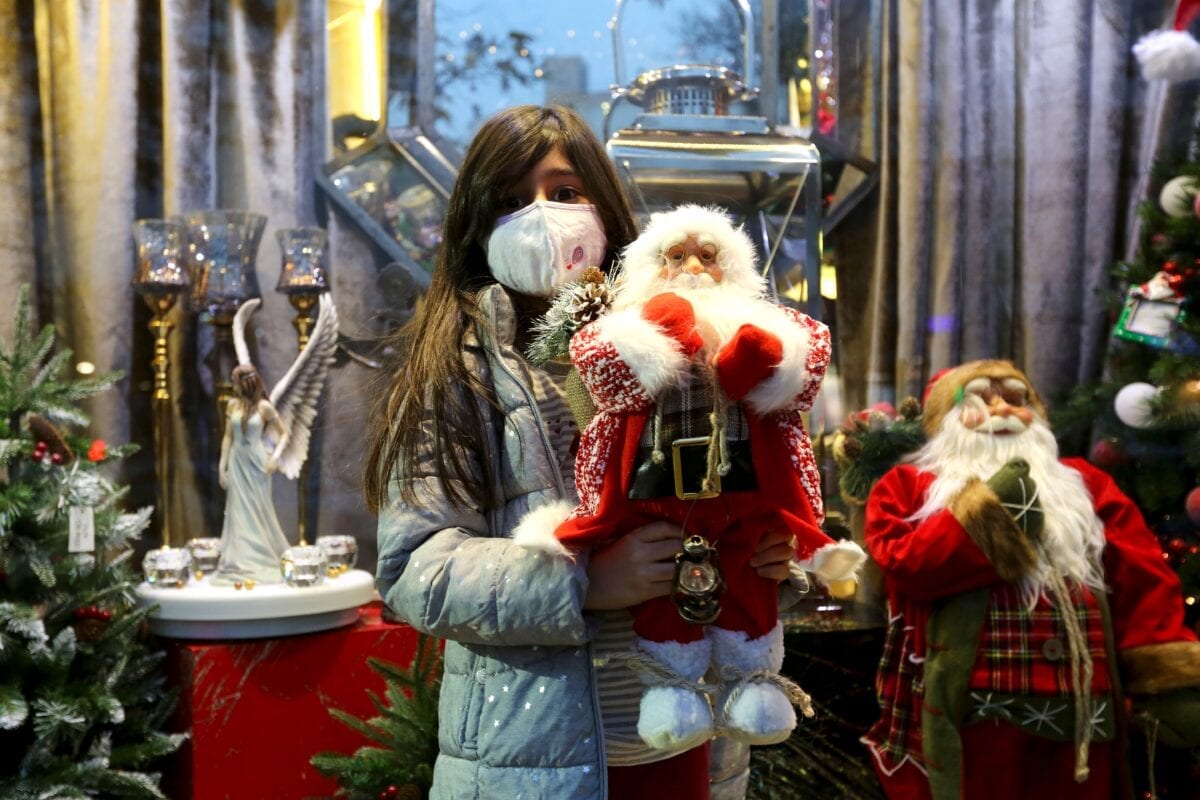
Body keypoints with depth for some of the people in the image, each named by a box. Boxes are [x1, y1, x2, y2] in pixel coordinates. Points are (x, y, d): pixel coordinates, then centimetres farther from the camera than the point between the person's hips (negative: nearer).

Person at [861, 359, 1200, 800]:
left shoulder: (1084, 484, 16)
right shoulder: (908, 486, 8)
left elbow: (1144, 582, 6)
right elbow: (903, 563, -11)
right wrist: (988, 508, -12)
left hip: (1079, 720, 3)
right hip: (964, 718, -3)